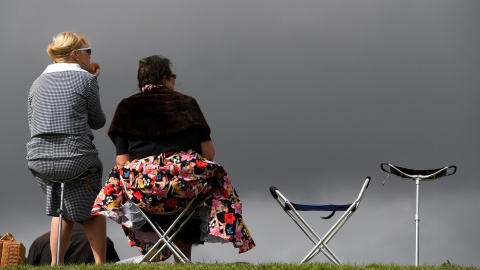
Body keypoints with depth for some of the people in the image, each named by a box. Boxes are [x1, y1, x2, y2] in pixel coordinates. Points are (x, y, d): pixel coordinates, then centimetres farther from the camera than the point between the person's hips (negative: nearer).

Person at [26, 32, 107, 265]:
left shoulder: (38, 83, 12)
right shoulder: (86, 80, -4)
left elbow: (33, 125, 16)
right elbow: (97, 122, 4)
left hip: (39, 160, 5)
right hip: (76, 161, -5)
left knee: (61, 210, 26)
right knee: (93, 211, 17)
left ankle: (55, 264, 21)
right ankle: (99, 264, 12)